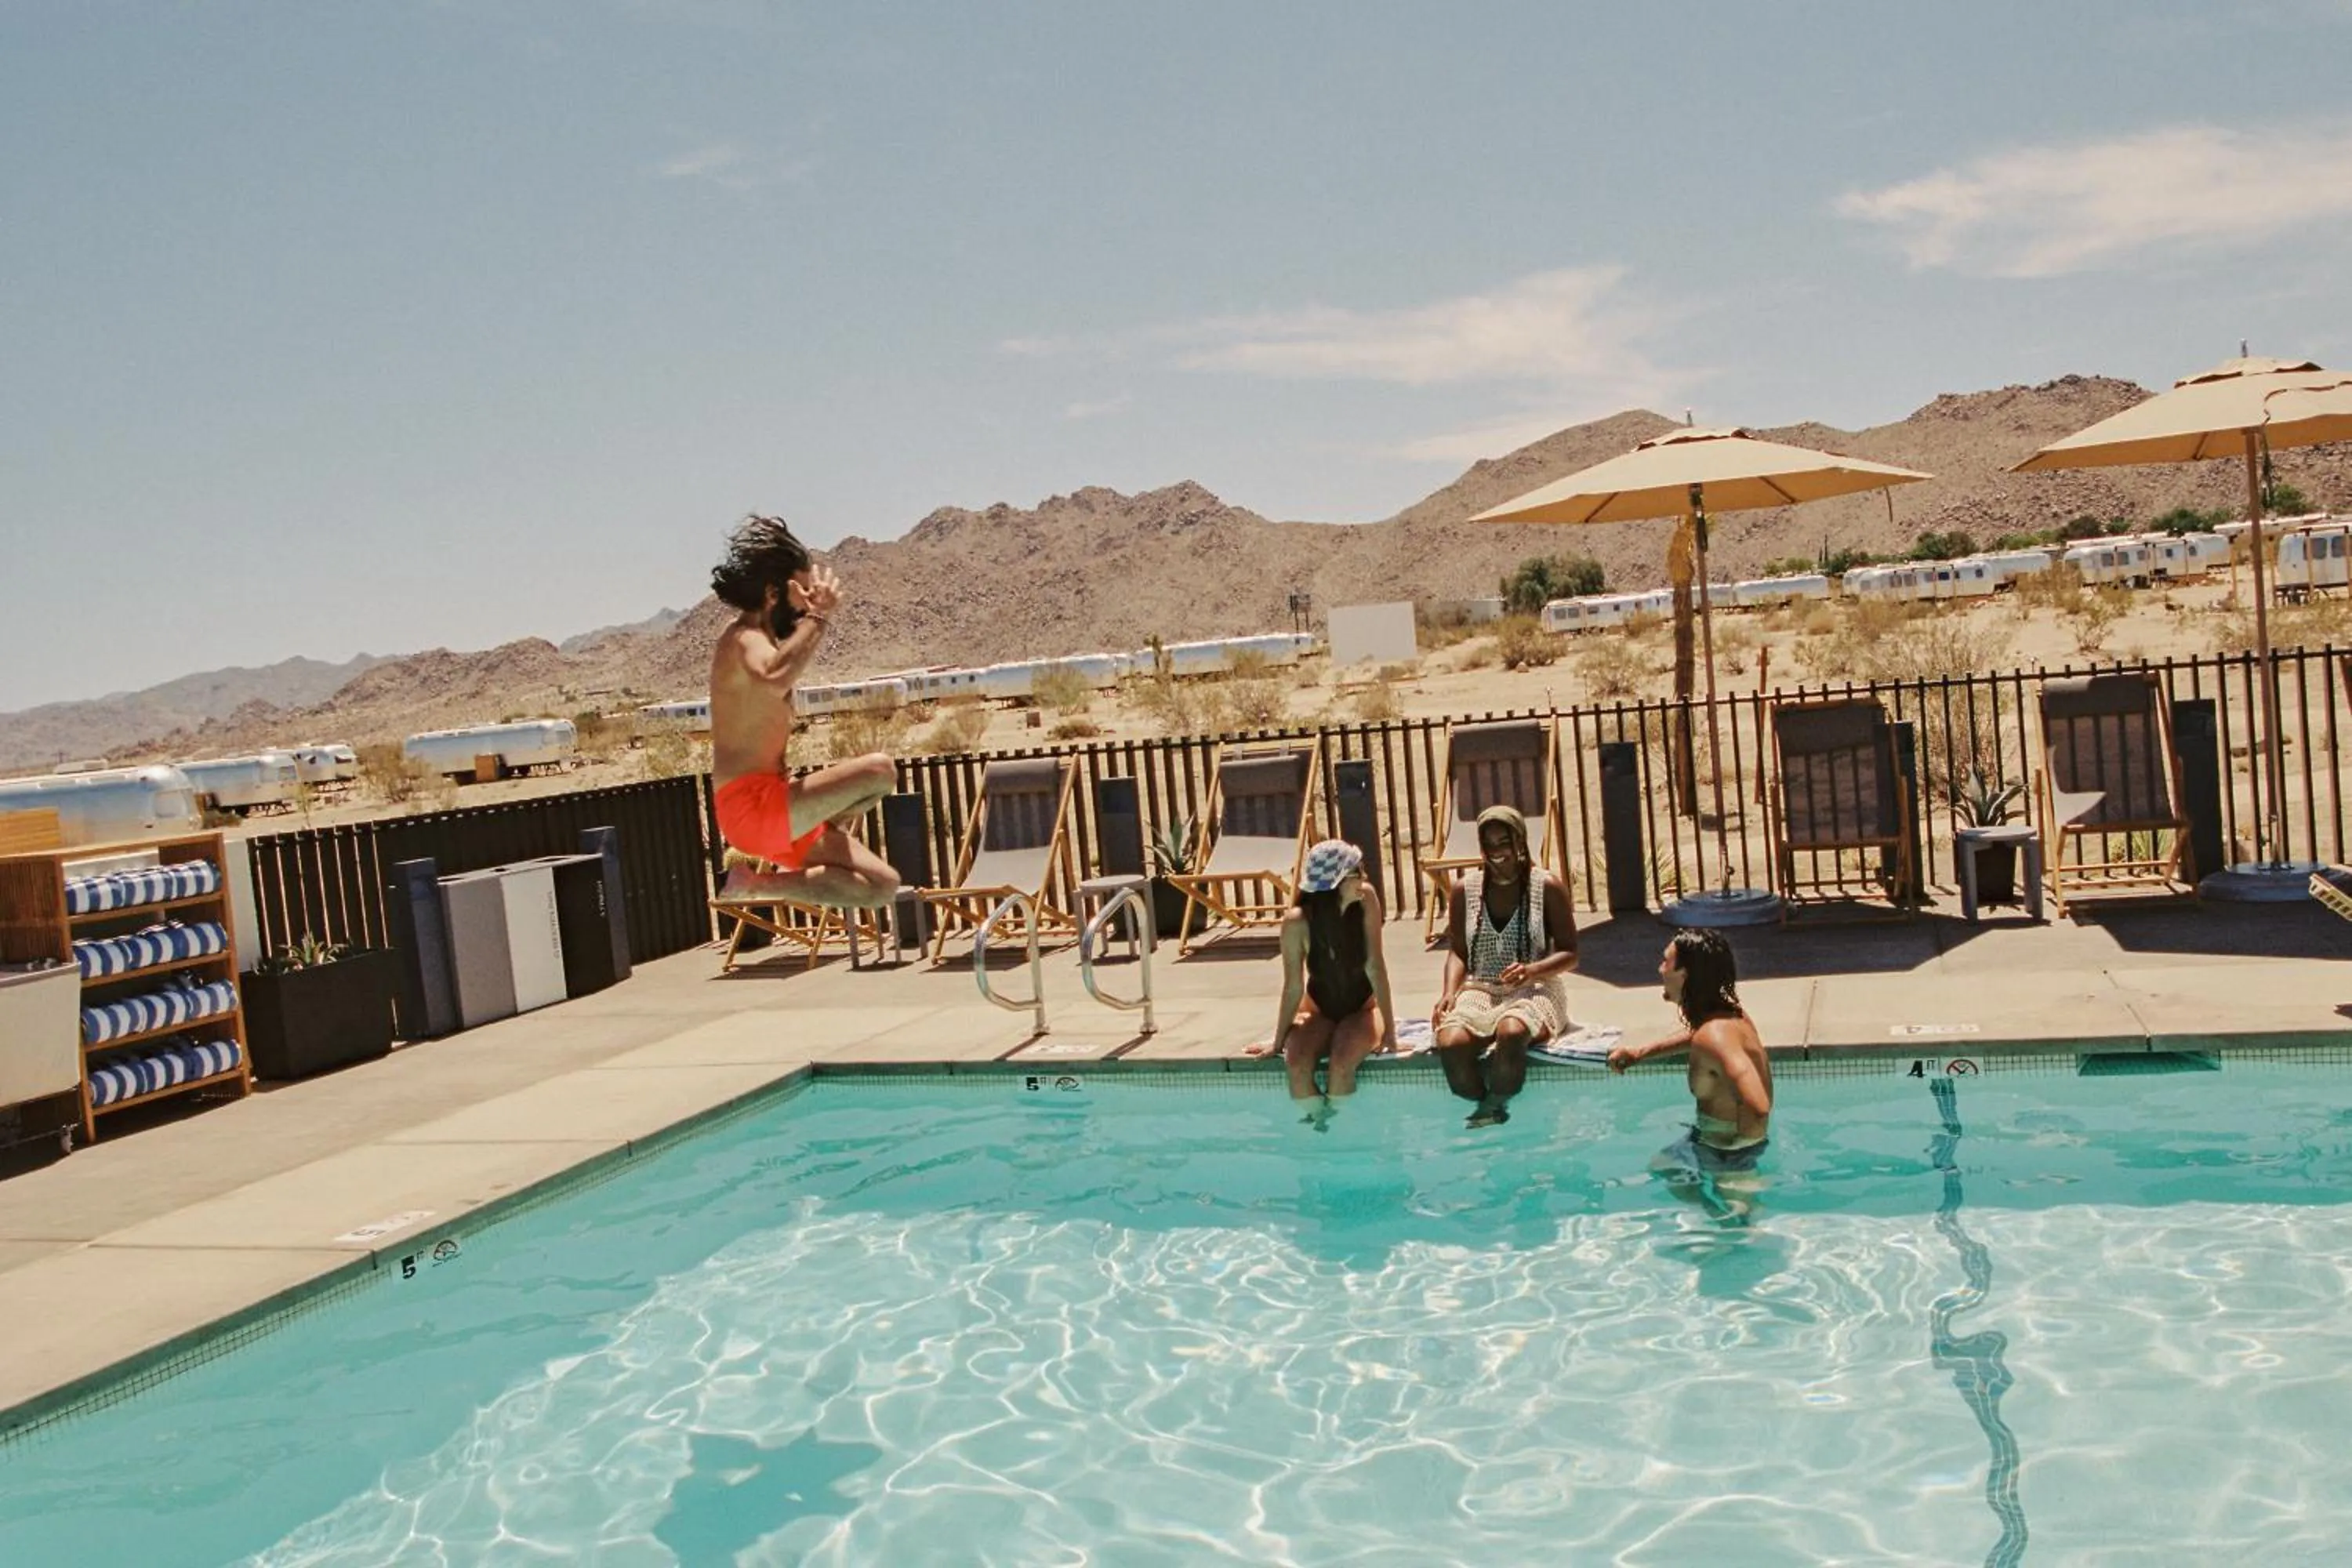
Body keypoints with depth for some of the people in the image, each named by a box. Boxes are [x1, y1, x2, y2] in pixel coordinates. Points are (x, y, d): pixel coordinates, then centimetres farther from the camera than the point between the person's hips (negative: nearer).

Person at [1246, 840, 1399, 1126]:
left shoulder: (1366, 900, -20)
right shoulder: (1297, 922, -22)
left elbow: (1375, 966, -18)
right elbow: (1293, 987, -12)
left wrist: (1389, 1030, -18)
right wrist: (1278, 1041, -6)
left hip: (1364, 1007, 0)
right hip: (1319, 1010, 0)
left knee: (1342, 1062, -30)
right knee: (1297, 1064, -28)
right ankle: (1318, 1123, -2)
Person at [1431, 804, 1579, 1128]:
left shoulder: (1548, 887, 3)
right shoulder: (1465, 889, 10)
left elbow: (1570, 954, 2)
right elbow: (1457, 951, 10)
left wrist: (1531, 971, -17)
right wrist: (1449, 991, -10)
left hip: (1534, 991, -2)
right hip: (1479, 990, 2)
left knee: (1511, 1033, -39)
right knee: (1450, 1043, -32)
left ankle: (1497, 1108, -15)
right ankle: (1481, 1107, -9)